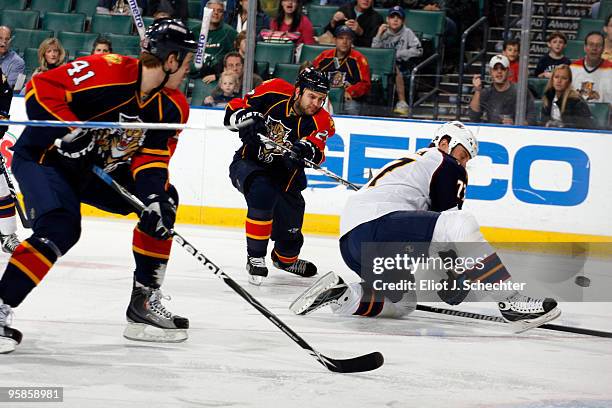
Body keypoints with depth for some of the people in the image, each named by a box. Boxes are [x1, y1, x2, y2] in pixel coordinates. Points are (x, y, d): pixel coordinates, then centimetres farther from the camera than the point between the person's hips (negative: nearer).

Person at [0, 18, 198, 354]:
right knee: (60, 229, -30)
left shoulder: (172, 108, -5)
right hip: (44, 159, -8)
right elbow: (40, 88, -26)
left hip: (96, 170, 8)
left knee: (162, 198, 1)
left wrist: (155, 195, -26)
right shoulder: (104, 71, -27)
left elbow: (150, 157, -7)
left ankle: (145, 301, 7)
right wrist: (70, 128, -34)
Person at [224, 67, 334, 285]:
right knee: (262, 192, -36)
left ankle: (285, 258, 49)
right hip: (247, 163, -3)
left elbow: (317, 154, -31)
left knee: (290, 235, 9)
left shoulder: (320, 122, -14)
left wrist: (308, 148, -54)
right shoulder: (274, 92, -17)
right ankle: (255, 258, -22)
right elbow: (233, 110, -9)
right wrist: (247, 118, -31)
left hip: (282, 176, 3)